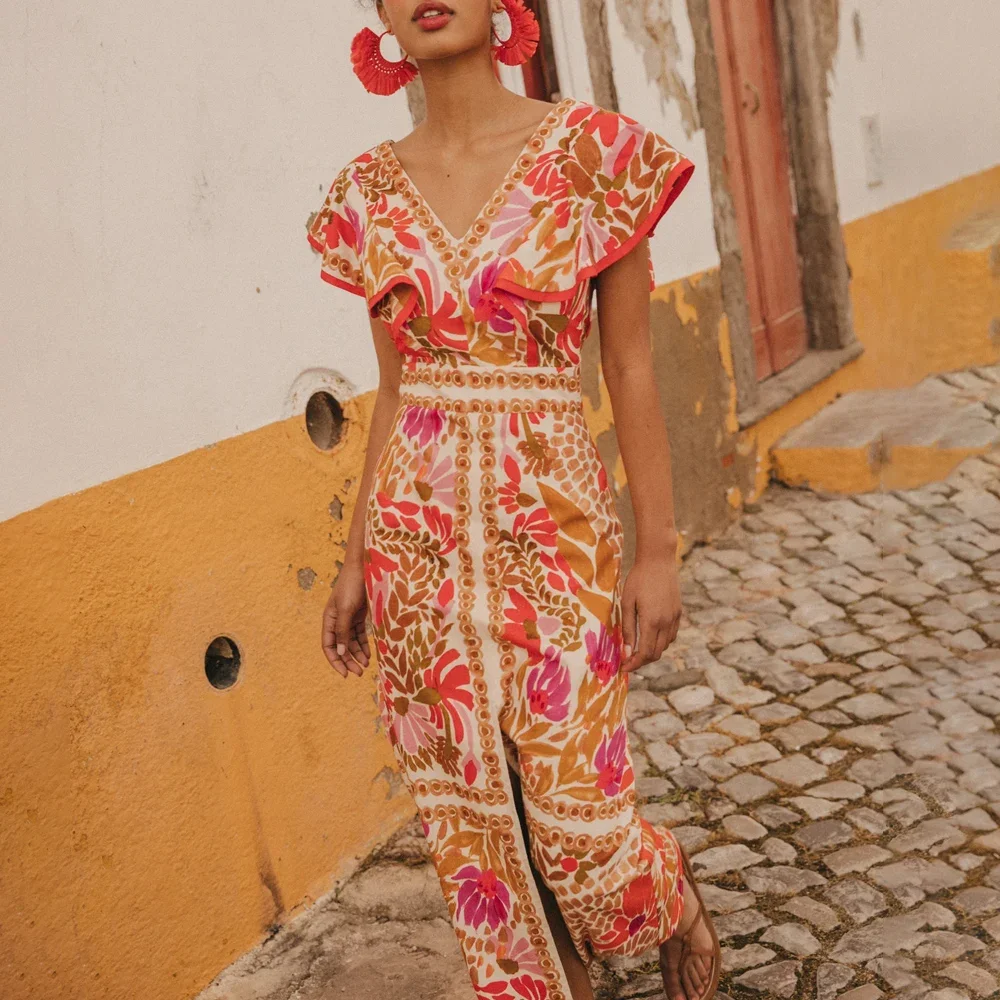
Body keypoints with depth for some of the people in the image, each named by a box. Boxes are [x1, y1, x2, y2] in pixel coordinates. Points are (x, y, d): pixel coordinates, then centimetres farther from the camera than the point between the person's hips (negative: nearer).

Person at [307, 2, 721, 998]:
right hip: (418, 534, 4)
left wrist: (658, 549, -6)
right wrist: (356, 559, 11)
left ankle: (678, 912, 38)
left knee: (575, 813, 2)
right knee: (469, 814, 11)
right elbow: (394, 387, 10)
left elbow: (630, 367, -4)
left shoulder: (592, 150, -5)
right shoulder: (372, 188, 5)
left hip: (550, 524, -3)